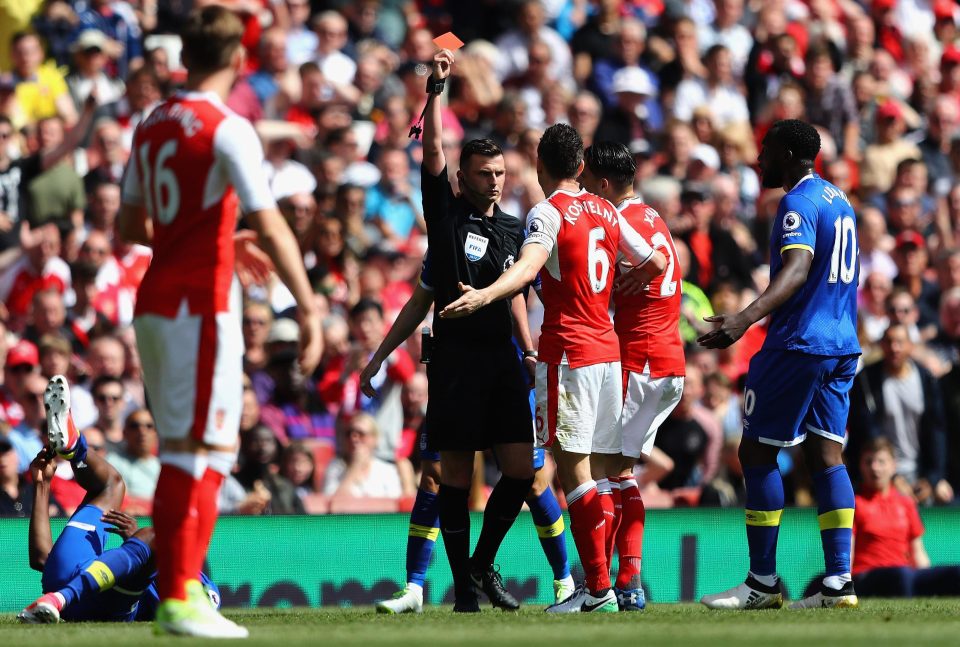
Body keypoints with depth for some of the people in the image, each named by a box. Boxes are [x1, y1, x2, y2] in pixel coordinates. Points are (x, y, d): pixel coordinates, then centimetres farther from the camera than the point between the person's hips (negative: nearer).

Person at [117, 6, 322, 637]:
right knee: (204, 450, -6)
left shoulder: (151, 126, 10)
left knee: (180, 451, 14)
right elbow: (272, 229, -17)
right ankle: (182, 601, -8)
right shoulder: (228, 130, -12)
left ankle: (176, 590, 15)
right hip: (202, 305, -8)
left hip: (153, 301, 8)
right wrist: (309, 307, -14)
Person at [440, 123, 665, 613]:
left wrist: (484, 296, -43)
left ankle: (599, 590, -13)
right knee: (599, 471, 10)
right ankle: (597, 585, 10)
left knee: (573, 468, -8)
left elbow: (529, 265, -27)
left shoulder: (547, 213, -8)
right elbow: (655, 262, 21)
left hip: (568, 353, -7)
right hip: (609, 350, 7)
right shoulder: (606, 211, 13)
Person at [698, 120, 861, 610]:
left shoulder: (799, 203, -12)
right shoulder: (839, 200, 17)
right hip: (842, 347, 9)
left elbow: (797, 269, -27)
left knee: (756, 453, -1)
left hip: (798, 345, -9)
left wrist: (745, 319, -42)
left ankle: (762, 583, -1)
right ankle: (839, 582, -4)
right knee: (826, 455, 5)